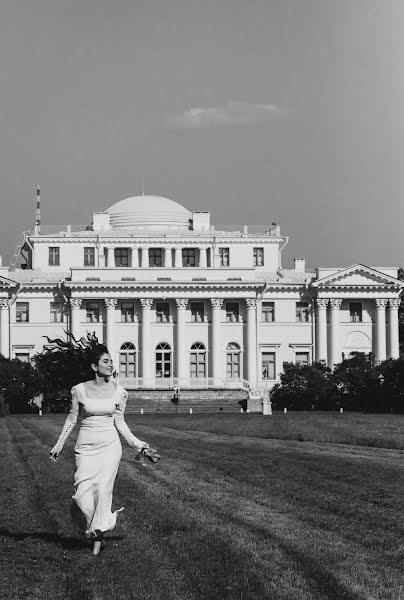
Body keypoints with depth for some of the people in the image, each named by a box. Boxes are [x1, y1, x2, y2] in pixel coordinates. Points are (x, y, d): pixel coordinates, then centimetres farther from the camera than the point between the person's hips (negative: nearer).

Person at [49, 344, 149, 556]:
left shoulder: (118, 392, 1)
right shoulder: (80, 390, -3)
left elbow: (119, 422, 8)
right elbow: (72, 419, 7)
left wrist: (136, 443, 1)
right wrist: (59, 445, 8)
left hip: (109, 445, 1)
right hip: (86, 447, -1)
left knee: (103, 489, -6)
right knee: (83, 494, -10)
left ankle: (98, 536, 7)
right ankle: (87, 525, 19)